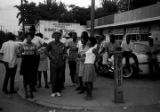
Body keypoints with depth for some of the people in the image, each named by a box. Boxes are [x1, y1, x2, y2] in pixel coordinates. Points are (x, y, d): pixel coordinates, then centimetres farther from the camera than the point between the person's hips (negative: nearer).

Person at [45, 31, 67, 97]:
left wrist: (64, 55, -7)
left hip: (61, 63, 2)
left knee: (60, 77, 3)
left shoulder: (62, 45, 11)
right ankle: (53, 91, 9)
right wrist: (51, 57, -1)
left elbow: (65, 53, 14)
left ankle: (58, 91, 13)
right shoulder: (51, 44, 4)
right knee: (54, 78, -3)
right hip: (53, 63, -2)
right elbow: (46, 51, 9)